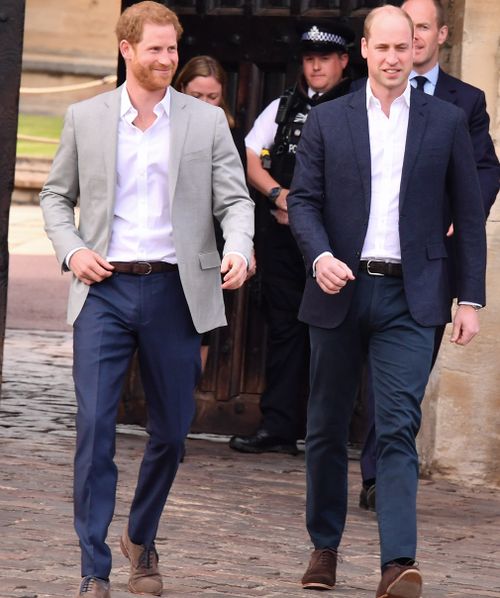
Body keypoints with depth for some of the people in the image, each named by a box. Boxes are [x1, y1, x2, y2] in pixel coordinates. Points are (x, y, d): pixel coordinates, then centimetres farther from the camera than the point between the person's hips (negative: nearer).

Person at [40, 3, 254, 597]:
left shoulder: (206, 121, 5)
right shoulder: (85, 118, 6)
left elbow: (234, 198, 3)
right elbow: (56, 195, 15)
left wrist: (238, 249, -17)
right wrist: (71, 250, -3)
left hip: (173, 290, 1)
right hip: (104, 288, -1)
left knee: (171, 430, 8)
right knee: (94, 425, -10)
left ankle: (141, 540, 32)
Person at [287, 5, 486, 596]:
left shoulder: (446, 121, 4)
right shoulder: (327, 120, 6)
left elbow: (468, 214, 6)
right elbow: (303, 200, 4)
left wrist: (470, 298, 1)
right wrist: (319, 256, -16)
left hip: (410, 297, -2)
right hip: (340, 290, 2)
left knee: (398, 429, -12)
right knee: (327, 426, 11)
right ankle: (324, 546, 26)